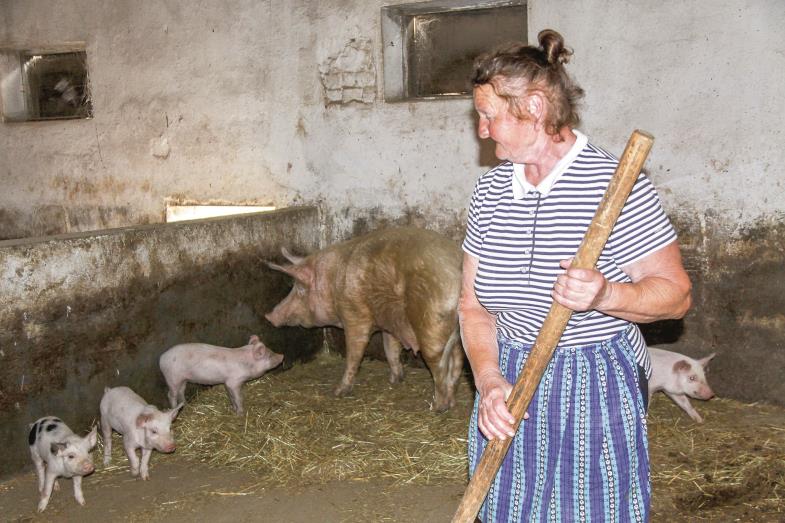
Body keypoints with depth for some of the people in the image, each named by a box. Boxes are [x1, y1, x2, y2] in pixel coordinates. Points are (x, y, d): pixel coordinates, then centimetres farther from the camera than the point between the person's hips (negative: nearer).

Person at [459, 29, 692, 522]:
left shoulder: (615, 183, -13)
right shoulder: (490, 190, 3)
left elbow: (676, 293, -10)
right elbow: (474, 305, 5)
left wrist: (604, 296, -29)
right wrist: (489, 380, -11)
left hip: (596, 391, -5)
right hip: (511, 394, 5)